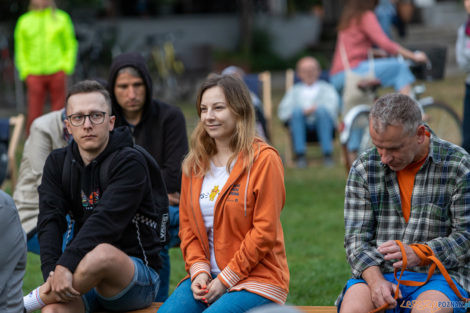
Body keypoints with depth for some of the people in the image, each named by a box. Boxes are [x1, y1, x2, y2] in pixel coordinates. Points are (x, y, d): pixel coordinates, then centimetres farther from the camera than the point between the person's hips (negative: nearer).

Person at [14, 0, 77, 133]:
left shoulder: (62, 18, 7)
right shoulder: (24, 21, 10)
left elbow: (70, 46, 10)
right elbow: (20, 49, 13)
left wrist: (66, 66, -2)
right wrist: (24, 71, 2)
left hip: (57, 72, 0)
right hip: (34, 74, 0)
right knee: (34, 113, -5)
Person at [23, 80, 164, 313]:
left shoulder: (130, 161, -8)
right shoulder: (58, 163, 9)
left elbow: (105, 220, -22)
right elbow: (50, 221, -4)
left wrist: (65, 265, -34)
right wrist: (52, 273, -22)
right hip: (83, 273, 3)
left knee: (103, 253, -37)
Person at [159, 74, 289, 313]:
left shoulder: (263, 159, -7)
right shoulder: (195, 164, 12)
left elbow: (265, 231, -10)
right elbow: (187, 225, 14)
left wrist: (225, 279, -12)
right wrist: (198, 270, -4)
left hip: (256, 278, -6)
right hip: (206, 277, 6)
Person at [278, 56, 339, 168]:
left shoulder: (327, 88, 22)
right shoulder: (294, 91, 25)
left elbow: (333, 106, 2)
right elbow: (282, 113, 11)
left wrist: (317, 109, -14)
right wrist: (304, 112, -7)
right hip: (301, 125, 1)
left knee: (322, 110, -32)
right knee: (296, 111, -30)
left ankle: (327, 154, -35)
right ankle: (300, 155, -34)